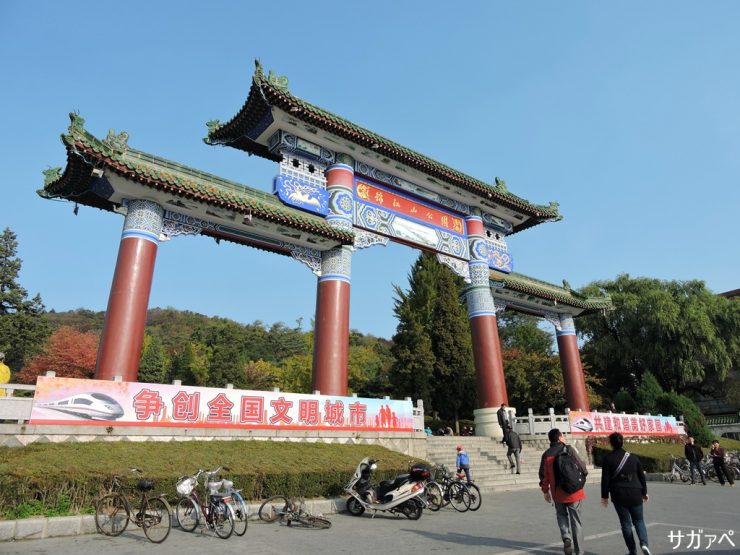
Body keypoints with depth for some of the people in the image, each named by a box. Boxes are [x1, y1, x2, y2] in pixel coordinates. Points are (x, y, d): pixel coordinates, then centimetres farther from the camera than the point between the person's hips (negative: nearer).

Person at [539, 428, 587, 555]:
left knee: (561, 515, 23)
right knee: (576, 520, 11)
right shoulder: (569, 449, -11)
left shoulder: (546, 455, -2)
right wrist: (584, 473, 15)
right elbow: (582, 467, -9)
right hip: (574, 492, -1)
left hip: (558, 493, 2)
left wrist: (545, 491, 15)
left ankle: (566, 537, -1)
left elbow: (544, 475, 1)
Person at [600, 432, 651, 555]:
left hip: (618, 496, -2)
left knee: (626, 523, 10)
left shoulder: (607, 458, -6)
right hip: (635, 494, 2)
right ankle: (644, 543, -7)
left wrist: (605, 496, 1)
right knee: (639, 520, 16)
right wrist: (644, 492, 22)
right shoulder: (633, 457, 3)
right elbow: (641, 476, 8)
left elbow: (605, 479, -7)